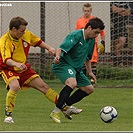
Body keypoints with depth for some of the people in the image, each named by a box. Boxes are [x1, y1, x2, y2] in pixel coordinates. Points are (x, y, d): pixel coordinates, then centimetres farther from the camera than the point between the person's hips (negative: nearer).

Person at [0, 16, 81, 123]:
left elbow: (38, 42, 13)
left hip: (24, 68, 6)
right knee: (15, 86, -35)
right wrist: (17, 64, -59)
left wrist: (49, 48, -5)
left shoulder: (26, 35, -7)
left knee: (43, 86, 4)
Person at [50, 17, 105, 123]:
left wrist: (90, 72, 22)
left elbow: (87, 57, 27)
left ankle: (64, 106, 13)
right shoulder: (76, 35, -16)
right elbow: (61, 48, -26)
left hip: (76, 68, 10)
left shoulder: (91, 40, 11)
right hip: (64, 64, -10)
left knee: (89, 89, 8)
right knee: (72, 83, -35)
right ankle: (55, 112, -29)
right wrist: (57, 56, -46)